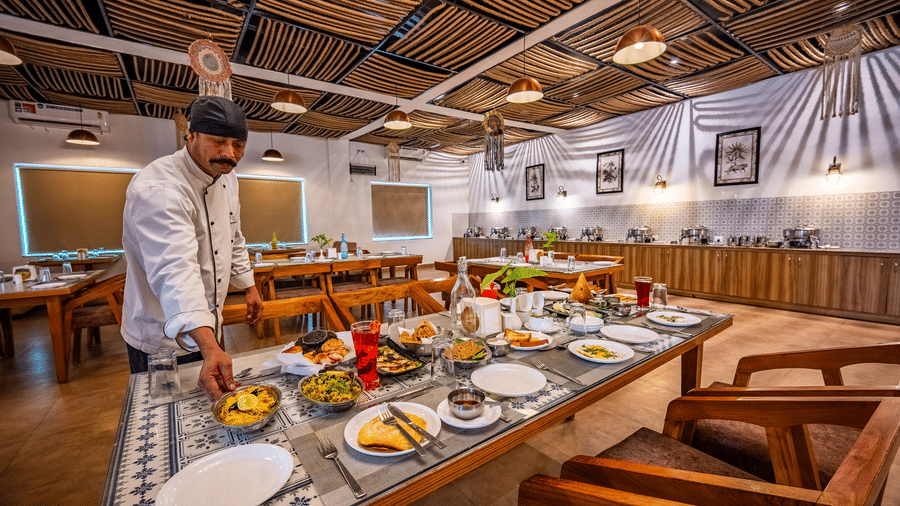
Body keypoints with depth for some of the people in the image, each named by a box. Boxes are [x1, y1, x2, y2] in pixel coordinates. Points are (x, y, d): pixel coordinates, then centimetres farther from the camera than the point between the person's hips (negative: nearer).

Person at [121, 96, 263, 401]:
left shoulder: (226, 177, 0)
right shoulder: (158, 189, -28)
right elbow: (175, 269, -41)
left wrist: (249, 286, 14)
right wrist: (210, 349, -51)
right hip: (162, 340, -7)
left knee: (208, 406, 24)